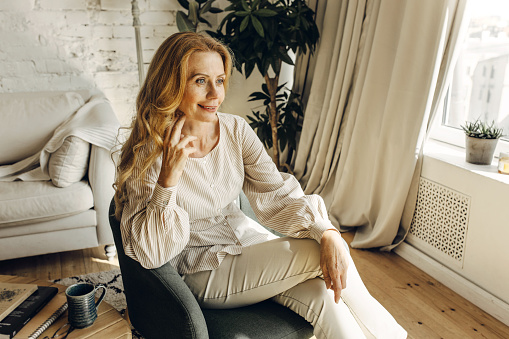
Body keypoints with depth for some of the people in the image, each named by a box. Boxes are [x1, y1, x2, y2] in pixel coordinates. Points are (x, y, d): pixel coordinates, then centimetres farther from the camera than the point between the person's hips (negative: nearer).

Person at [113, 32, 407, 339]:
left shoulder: (236, 130, -5)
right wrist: (169, 179, -33)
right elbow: (150, 254, -19)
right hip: (201, 273, -4)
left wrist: (328, 233, -27)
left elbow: (276, 194, -11)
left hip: (247, 239, 5)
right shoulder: (149, 154, -18)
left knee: (324, 297, -20)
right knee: (316, 254, -20)